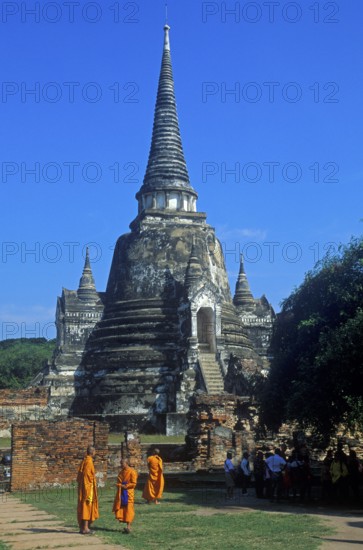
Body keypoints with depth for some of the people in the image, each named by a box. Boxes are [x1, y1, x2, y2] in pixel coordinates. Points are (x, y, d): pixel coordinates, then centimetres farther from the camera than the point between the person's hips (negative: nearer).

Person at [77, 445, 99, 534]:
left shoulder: (84, 461, 13)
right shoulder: (89, 462, -16)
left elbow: (79, 476, 17)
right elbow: (89, 476, -21)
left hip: (82, 487, 10)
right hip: (88, 487, -10)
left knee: (83, 506, 12)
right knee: (87, 505, -6)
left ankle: (82, 527, 16)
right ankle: (85, 528, -5)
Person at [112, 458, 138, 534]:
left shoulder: (132, 472, -9)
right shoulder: (121, 472, 13)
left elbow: (133, 483, -12)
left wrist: (125, 486, -16)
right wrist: (119, 485, -4)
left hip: (128, 493, -7)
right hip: (121, 493, 7)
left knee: (128, 510, -6)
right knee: (121, 509, 4)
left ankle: (128, 527, -5)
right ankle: (127, 526, 11)